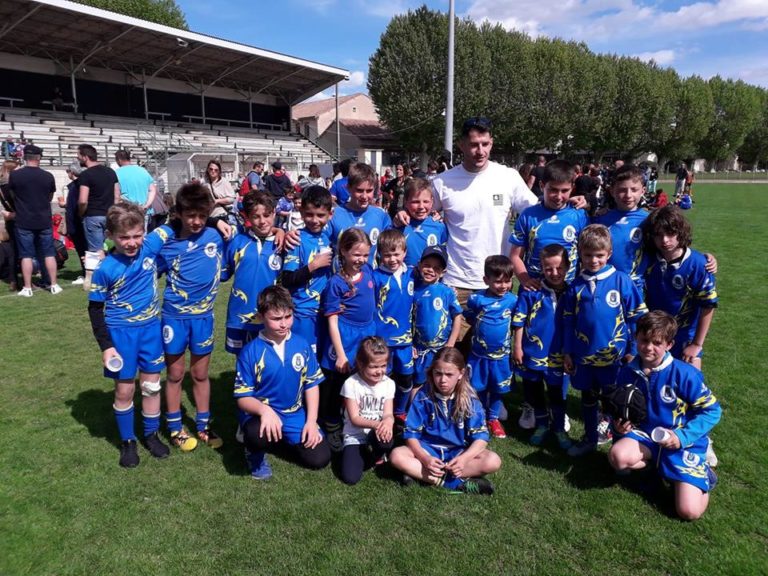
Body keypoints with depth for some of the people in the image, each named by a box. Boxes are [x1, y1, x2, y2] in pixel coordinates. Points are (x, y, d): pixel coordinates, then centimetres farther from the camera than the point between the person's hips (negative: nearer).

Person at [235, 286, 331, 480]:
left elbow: (311, 384, 4)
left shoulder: (302, 345, -3)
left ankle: (286, 439, 24)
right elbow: (242, 397, -11)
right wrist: (264, 410, -32)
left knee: (320, 459, -6)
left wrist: (311, 421, -5)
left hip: (295, 415, 4)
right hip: (261, 413, -4)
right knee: (259, 436, -38)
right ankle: (255, 453, 2)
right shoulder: (251, 351, -13)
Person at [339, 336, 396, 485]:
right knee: (350, 478, -21)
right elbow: (354, 418, -13)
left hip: (377, 434, 1)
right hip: (355, 436, -1)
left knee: (384, 435, -36)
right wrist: (377, 424, -31)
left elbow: (388, 413, -6)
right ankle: (367, 454, 12)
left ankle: (377, 455, 0)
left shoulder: (388, 383, -2)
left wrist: (388, 421, -32)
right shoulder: (351, 383, -12)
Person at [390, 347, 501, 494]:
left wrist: (464, 458, -32)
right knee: (397, 455, -27)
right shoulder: (423, 396, -12)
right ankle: (458, 483, -30)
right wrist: (425, 459, -28)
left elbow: (480, 436, -14)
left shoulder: (470, 399, -11)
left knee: (493, 461, -25)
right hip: (428, 449, 0)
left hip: (459, 451, 0)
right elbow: (411, 434, -10)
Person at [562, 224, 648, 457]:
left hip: (614, 355, -3)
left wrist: (632, 350, -4)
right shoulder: (576, 286, -1)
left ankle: (609, 427, 36)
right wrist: (567, 352, 5)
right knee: (588, 397, 17)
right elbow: (568, 322, 5)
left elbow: (637, 316, -4)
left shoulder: (621, 281, -9)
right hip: (584, 356, 3)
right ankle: (590, 439, 34)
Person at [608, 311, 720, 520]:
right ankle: (658, 464, 2)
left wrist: (683, 437, -19)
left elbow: (712, 410, -10)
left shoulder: (684, 373, -17)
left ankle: (702, 470, 17)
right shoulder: (627, 372, -6)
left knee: (689, 511, -14)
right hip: (646, 435, 3)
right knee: (618, 456, -31)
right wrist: (619, 423, -12)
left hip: (684, 442, -3)